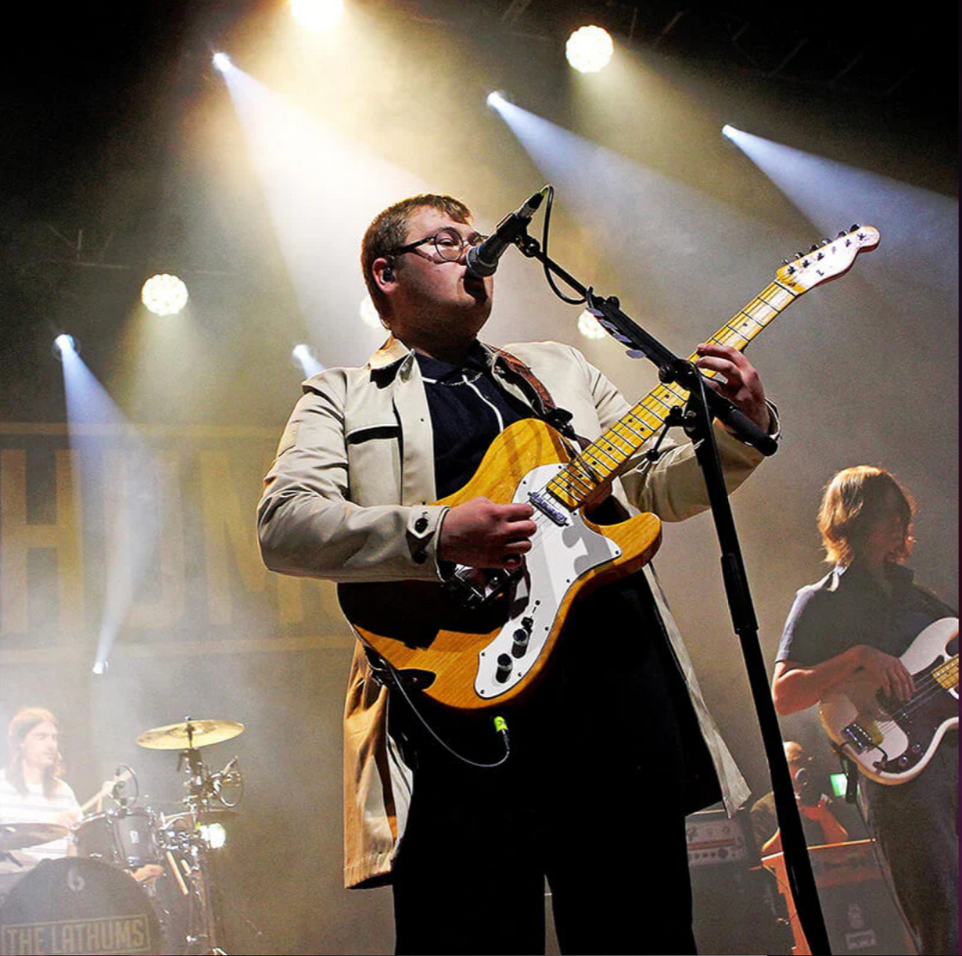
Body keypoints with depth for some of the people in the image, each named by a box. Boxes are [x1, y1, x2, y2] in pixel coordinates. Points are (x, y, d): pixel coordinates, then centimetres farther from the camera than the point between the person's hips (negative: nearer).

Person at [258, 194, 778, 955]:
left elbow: (659, 485, 24)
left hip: (616, 661, 4)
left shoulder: (560, 369, 27)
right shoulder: (343, 397, 13)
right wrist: (437, 535, -17)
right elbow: (283, 525, -4)